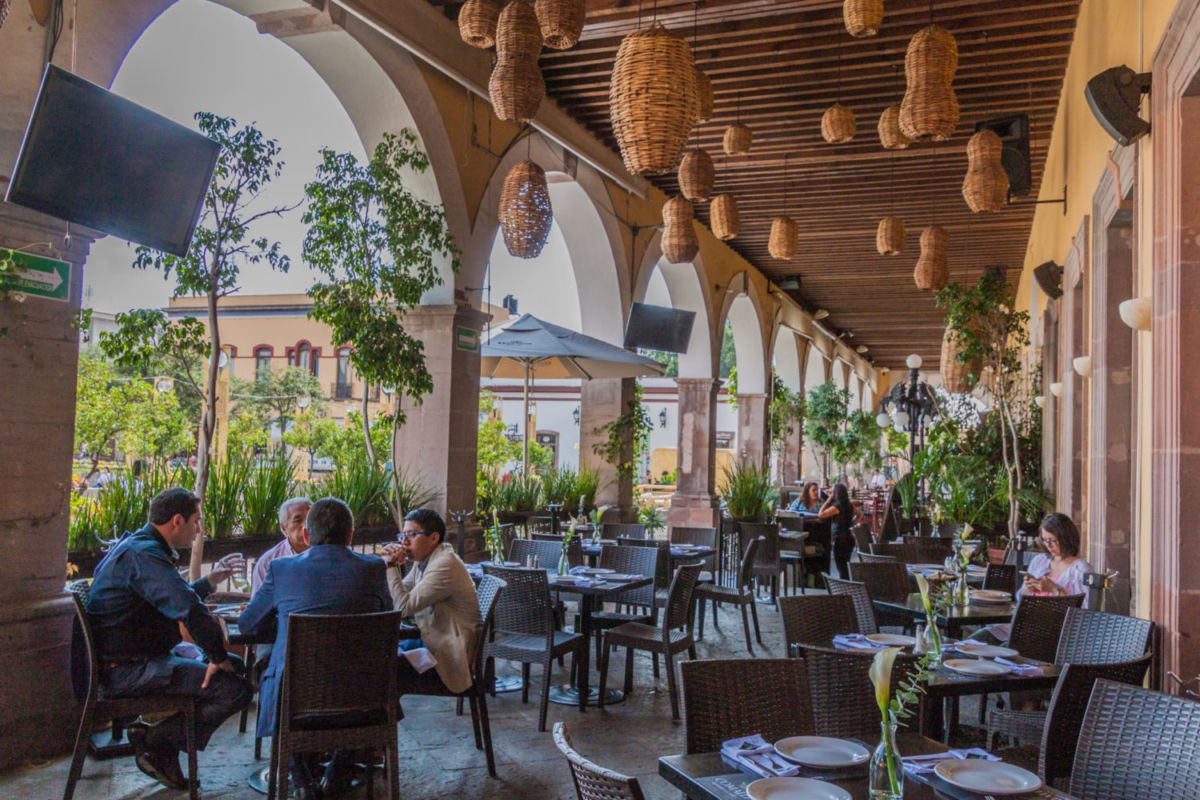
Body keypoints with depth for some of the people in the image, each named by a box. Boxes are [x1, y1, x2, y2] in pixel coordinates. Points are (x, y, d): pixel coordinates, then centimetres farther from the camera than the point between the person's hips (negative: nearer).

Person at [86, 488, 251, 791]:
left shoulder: (135, 546, 15)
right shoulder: (144, 555, -20)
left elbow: (172, 600, 30)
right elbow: (189, 609, -33)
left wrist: (209, 580, 28)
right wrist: (219, 658, -23)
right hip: (127, 670, -11)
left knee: (235, 667, 22)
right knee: (235, 689, -22)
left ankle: (160, 743, 13)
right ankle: (154, 741, -5)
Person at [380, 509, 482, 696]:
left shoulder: (445, 565, -22)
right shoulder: (422, 561, 9)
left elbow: (404, 607, -25)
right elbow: (393, 599, 13)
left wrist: (391, 566, -17)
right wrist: (390, 563, -1)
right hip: (429, 642, 10)